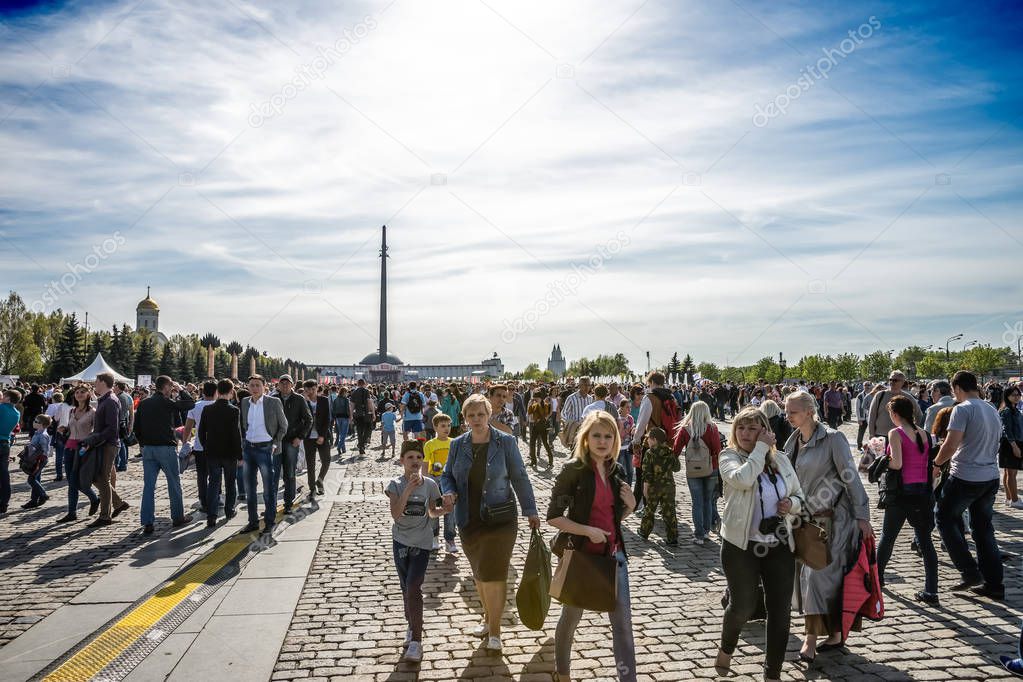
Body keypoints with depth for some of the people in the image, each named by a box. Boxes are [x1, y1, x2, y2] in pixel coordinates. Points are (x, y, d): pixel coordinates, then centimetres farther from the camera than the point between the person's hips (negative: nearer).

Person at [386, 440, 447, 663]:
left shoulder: (430, 484, -5)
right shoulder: (396, 484, -9)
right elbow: (396, 514, -23)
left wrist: (445, 509, -10)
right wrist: (408, 489, -30)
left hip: (421, 543, -1)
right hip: (401, 542, 1)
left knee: (413, 588, -11)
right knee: (406, 589, 15)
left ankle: (416, 641, -6)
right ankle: (412, 627, 36)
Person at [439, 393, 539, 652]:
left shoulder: (505, 442, -6)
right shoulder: (458, 444, 2)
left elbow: (519, 478, -1)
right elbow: (447, 475, 11)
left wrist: (530, 511, 0)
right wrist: (449, 492, -11)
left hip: (499, 520, -3)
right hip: (469, 520, 4)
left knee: (494, 574, -5)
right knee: (479, 573, 15)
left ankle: (494, 630, 11)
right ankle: (488, 617, 37)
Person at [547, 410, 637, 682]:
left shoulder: (617, 471, 3)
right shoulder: (573, 469, -14)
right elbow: (553, 516, -14)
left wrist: (630, 506, -6)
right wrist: (587, 530, -23)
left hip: (613, 553, 4)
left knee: (623, 621, 3)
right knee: (571, 618, 15)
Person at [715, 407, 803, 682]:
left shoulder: (781, 459, 5)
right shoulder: (729, 457, -7)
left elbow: (800, 496, 15)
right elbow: (742, 479, -30)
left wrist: (792, 503, -8)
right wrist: (761, 448, -21)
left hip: (780, 546, 4)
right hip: (741, 546, -4)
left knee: (780, 610, 7)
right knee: (743, 605, 7)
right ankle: (726, 649, 38)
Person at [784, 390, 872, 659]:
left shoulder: (832, 438, -11)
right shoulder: (792, 442, 8)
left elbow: (850, 477, -11)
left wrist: (862, 516, -12)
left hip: (834, 518, -7)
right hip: (806, 518, 7)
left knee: (819, 572, -10)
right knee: (808, 573, 8)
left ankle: (811, 638, -5)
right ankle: (834, 633, 22)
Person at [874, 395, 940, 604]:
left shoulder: (896, 433, -10)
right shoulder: (924, 433, 6)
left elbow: (897, 464, -20)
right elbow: (930, 465, 6)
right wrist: (930, 492, 15)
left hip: (903, 491, -5)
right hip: (923, 491, 5)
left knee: (888, 536, 14)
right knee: (924, 540, 7)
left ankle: (877, 577, 31)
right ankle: (931, 591, 4)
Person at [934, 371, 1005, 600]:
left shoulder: (963, 409, -15)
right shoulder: (992, 410, 10)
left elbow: (950, 445, -21)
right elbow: (994, 442, 17)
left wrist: (937, 462, -4)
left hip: (965, 478, -7)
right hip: (991, 477, 7)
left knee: (945, 519, 9)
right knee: (984, 529, 15)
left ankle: (970, 572, 4)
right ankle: (993, 583, 18)